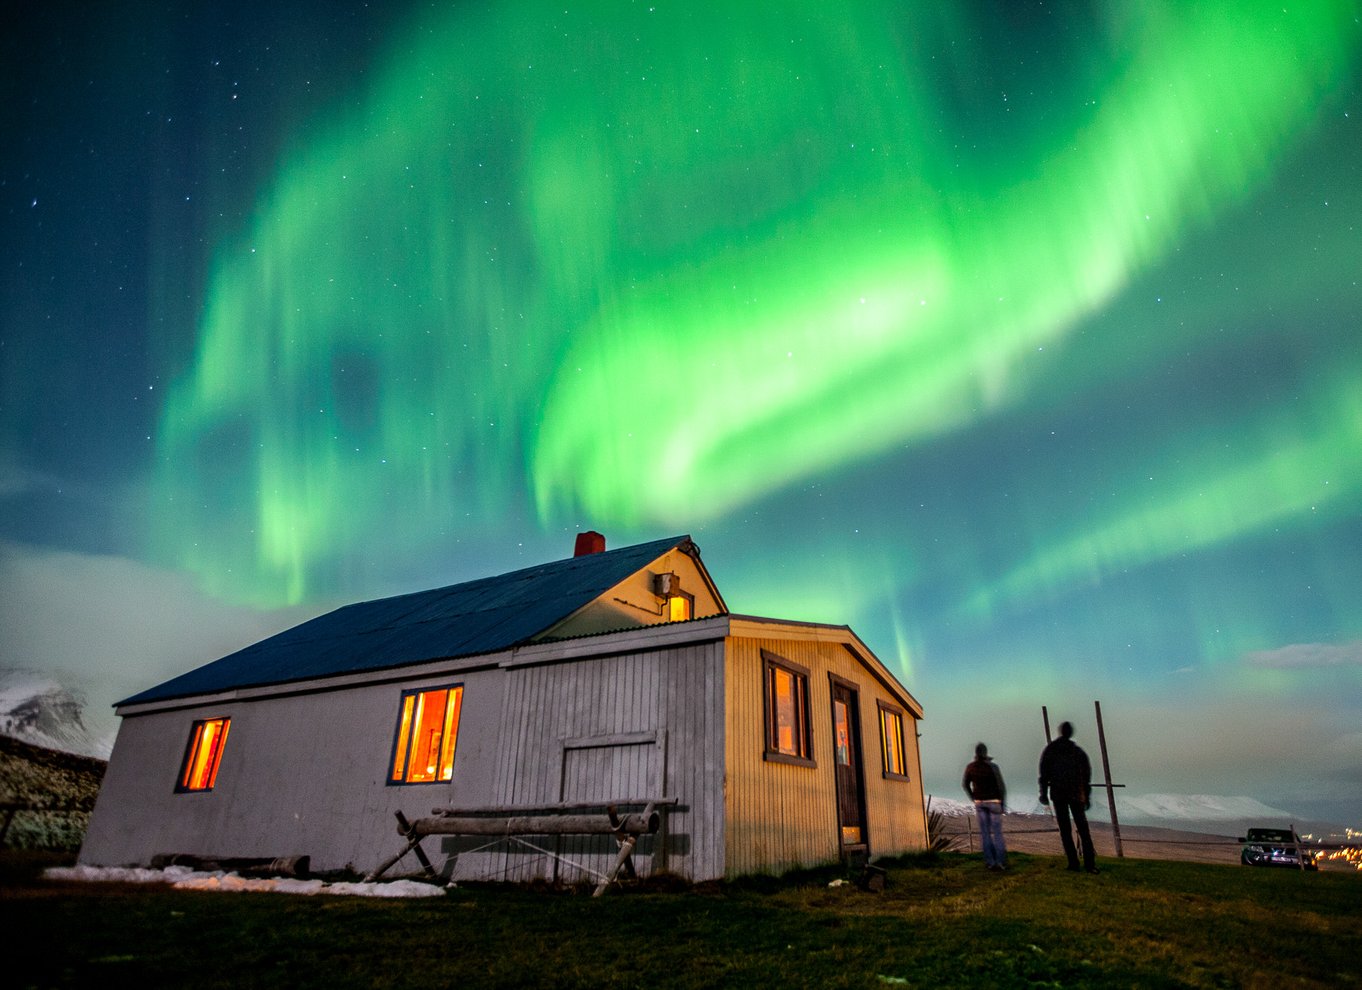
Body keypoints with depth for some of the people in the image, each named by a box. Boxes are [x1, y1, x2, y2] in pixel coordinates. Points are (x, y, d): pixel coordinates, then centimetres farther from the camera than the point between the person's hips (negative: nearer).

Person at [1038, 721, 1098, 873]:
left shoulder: (1049, 750, 0)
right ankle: (1090, 863, 1)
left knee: (1065, 830, 4)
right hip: (1076, 795, 1)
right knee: (1083, 829, 7)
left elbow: (1044, 774, -3)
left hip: (1058, 794, -1)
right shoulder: (1079, 751, 4)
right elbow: (1087, 776, 5)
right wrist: (1087, 797, 13)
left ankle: (1073, 863, 1)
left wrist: (1044, 793, 4)